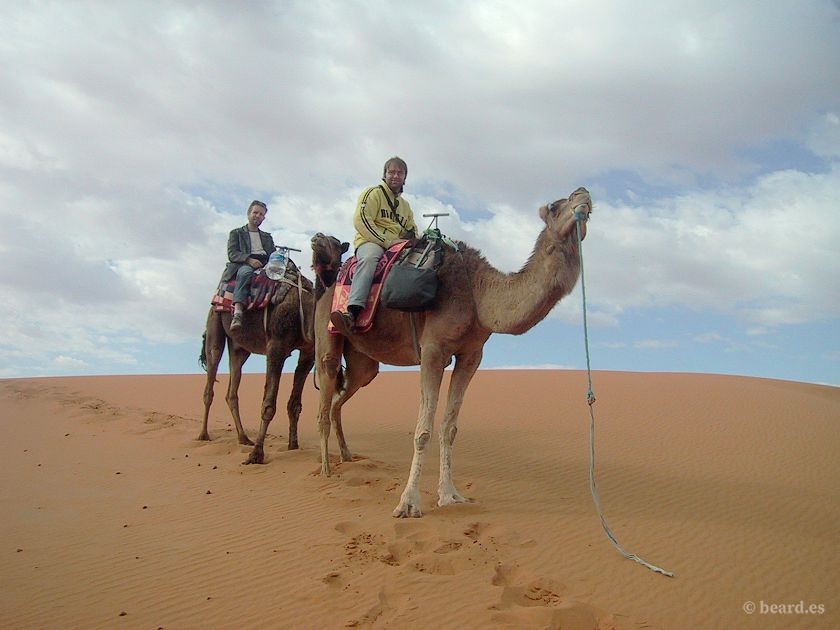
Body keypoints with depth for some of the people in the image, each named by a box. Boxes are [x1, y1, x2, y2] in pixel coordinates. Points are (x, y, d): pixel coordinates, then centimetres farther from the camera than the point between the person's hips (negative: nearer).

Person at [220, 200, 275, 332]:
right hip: (244, 265, -4)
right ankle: (237, 313, -55)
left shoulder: (267, 237, 34)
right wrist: (249, 259, -14)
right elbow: (232, 254, 5)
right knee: (245, 271, -41)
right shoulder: (236, 233, 21)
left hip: (265, 266, 4)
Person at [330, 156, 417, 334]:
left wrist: (412, 237, 4)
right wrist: (387, 240, -16)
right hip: (370, 242, -6)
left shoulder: (405, 205, 29)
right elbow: (361, 220, -8)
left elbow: (412, 230, 30)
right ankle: (352, 313, -52)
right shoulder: (373, 193, 7)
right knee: (370, 257, -41)